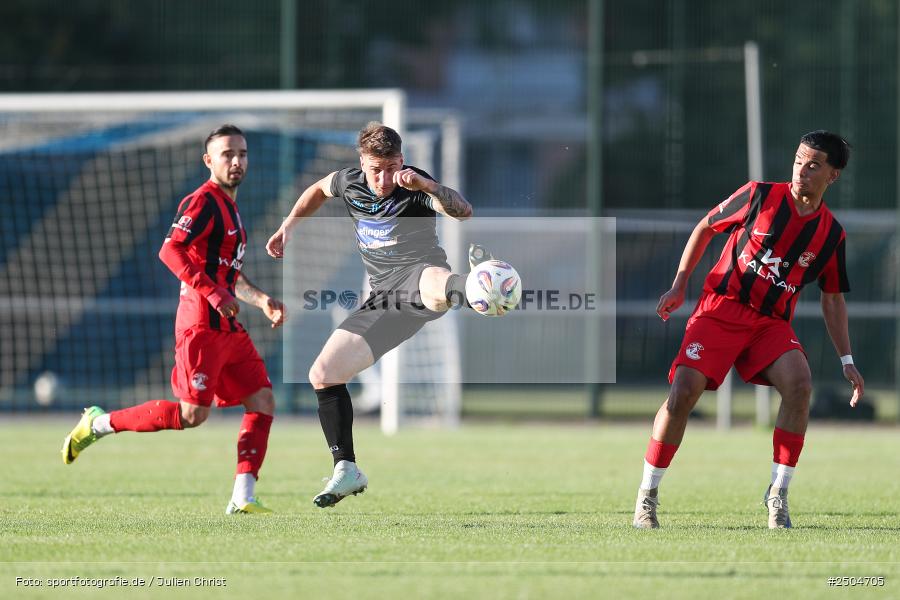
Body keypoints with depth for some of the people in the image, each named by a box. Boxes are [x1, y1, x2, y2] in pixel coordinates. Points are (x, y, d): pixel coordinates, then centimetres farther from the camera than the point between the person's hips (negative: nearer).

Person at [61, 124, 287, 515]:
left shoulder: (229, 207, 21)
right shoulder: (204, 202, -9)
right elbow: (170, 251, -23)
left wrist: (261, 300, 21)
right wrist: (213, 293, -27)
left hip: (229, 328, 9)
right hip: (202, 324, -9)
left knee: (262, 402, -1)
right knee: (193, 414, -12)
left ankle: (242, 498, -3)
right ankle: (99, 424, 2)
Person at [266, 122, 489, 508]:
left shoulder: (415, 188, -11)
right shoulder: (349, 183, 7)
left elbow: (463, 212, -30)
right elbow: (319, 190, 33)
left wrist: (426, 185, -44)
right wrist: (288, 227, 27)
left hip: (416, 274, -7)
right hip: (384, 299, 7)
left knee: (433, 282, -46)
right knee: (323, 374, 2)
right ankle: (346, 470, 9)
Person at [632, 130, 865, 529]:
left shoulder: (832, 234, 5)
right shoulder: (760, 196, -3)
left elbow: (832, 300, 14)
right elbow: (705, 228, 10)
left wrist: (846, 361, 9)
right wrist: (679, 286, 5)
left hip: (772, 322, 2)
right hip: (721, 306, -2)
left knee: (799, 383, -26)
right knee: (684, 391, -18)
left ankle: (778, 493, -13)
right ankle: (647, 494, -3)